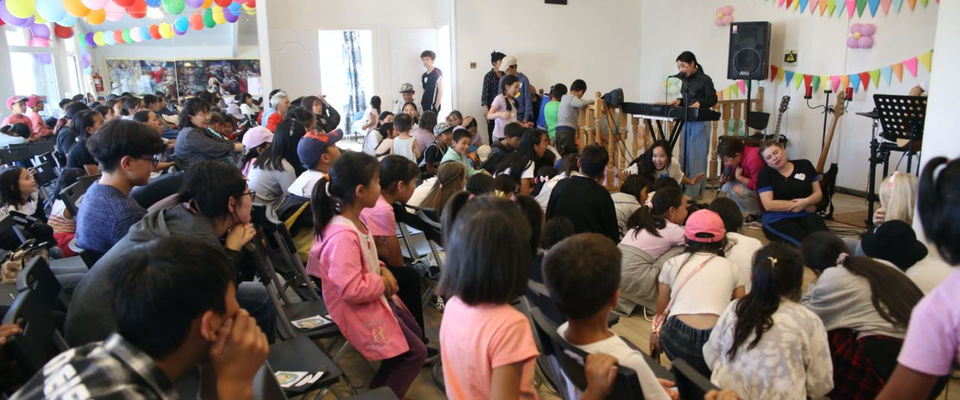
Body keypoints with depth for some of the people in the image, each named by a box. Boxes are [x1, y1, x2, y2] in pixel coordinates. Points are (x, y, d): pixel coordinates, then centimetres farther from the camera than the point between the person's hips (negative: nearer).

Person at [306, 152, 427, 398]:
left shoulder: (354, 220, -1)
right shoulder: (343, 236, -33)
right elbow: (352, 289, -34)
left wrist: (382, 270, -2)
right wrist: (383, 283, -19)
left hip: (375, 297, 10)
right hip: (360, 310, -10)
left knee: (415, 332, 22)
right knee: (415, 352, -1)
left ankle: (379, 388, 33)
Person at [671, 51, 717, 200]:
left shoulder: (705, 80, -11)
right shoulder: (685, 80, 9)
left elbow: (713, 99, -9)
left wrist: (699, 103, -25)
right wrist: (680, 101, 1)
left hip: (700, 122, -8)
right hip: (687, 121, 8)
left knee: (697, 157, -5)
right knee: (685, 156, 12)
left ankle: (695, 192, 0)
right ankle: (685, 188, 22)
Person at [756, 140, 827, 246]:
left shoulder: (804, 165, 13)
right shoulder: (765, 173, 4)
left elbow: (818, 193, 15)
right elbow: (768, 205, -6)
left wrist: (806, 201, -8)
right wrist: (799, 205, -7)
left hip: (806, 216, 3)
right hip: (777, 220, -3)